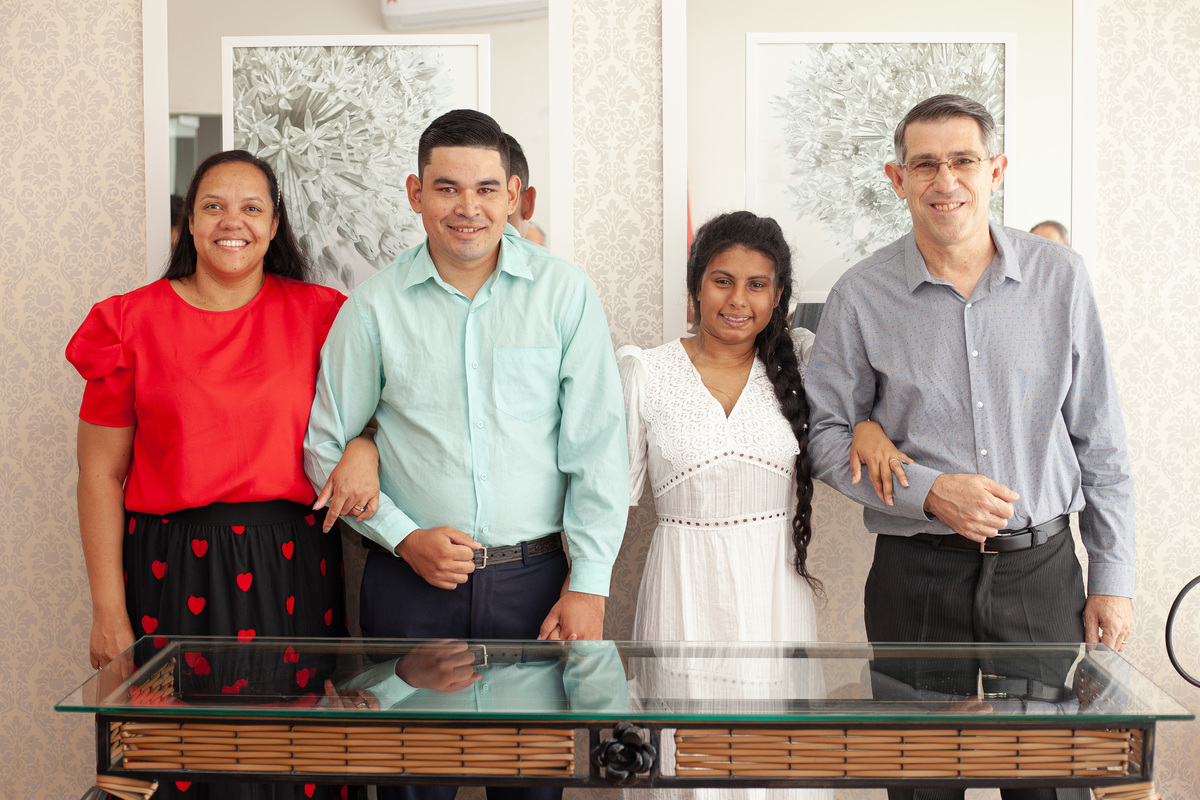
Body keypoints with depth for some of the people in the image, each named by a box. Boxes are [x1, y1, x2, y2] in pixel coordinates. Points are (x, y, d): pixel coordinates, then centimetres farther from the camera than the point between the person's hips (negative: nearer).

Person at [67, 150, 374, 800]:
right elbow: (101, 476, 1)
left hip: (293, 567, 1)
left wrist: (363, 447, -12)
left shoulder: (318, 314, 5)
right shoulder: (133, 322, 1)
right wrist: (108, 610, -3)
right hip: (174, 569, -1)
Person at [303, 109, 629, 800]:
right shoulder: (374, 307, 0)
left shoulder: (565, 292, -1)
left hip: (534, 580, 0)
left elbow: (598, 445, -2)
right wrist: (403, 537, -7)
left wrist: (589, 585, -7)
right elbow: (326, 447, 6)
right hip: (409, 583, 0)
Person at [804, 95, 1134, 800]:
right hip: (917, 577, -1)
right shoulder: (861, 297, -3)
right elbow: (826, 434, 1)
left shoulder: (1061, 277, 1)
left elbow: (1100, 442, 5)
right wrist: (928, 492, -14)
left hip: (1042, 566, 1)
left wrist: (1113, 578, 4)